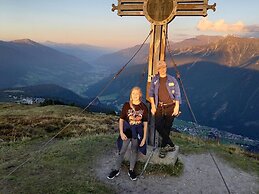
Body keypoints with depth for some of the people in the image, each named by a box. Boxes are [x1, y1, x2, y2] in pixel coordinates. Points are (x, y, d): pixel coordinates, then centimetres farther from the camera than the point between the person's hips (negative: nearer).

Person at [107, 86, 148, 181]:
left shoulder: (143, 107, -5)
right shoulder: (126, 105, -8)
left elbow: (145, 123, 0)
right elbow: (121, 120, -3)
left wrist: (144, 137, -2)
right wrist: (121, 133, -12)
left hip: (138, 133, 1)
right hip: (127, 131, -1)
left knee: (134, 151, 13)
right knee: (121, 151, 5)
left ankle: (131, 170, 30)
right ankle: (116, 170, 22)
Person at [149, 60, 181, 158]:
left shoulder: (172, 80, 4)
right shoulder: (155, 79, 8)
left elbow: (177, 94, 3)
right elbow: (151, 93, 10)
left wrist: (177, 107, -5)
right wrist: (153, 106, 1)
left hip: (171, 107, -1)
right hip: (159, 107, 2)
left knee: (167, 128, 3)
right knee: (158, 126, -13)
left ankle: (163, 147, 19)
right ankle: (170, 145, 1)